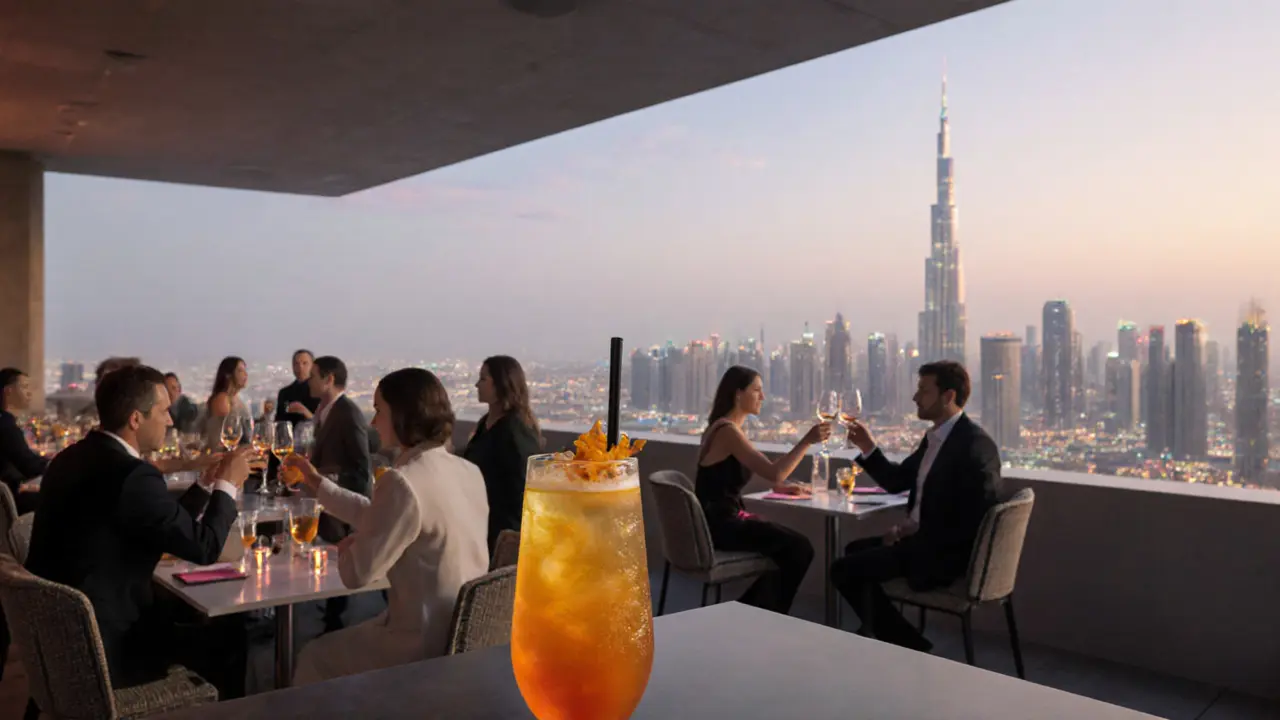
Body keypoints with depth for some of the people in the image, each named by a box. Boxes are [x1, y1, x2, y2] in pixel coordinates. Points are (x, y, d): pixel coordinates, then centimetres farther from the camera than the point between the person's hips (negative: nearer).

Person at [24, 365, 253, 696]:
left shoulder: (74, 457, 5)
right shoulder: (131, 474, -25)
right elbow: (204, 547, -15)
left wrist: (207, 483, 14)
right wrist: (227, 485, -3)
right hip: (101, 644, -9)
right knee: (232, 644, 5)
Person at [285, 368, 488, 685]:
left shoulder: (403, 482, -24)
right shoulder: (468, 472, 3)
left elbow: (357, 573, -17)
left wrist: (346, 547, 6)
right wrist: (318, 483, 19)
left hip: (427, 645, -8)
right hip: (464, 634, 8)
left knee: (314, 658, 19)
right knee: (338, 643, 32)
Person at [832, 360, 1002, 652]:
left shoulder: (975, 444, -20)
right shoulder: (934, 437, 10)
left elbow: (970, 524, -25)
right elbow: (896, 481, 18)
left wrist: (914, 532, -18)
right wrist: (868, 448, 3)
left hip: (947, 552, -10)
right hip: (922, 539, 10)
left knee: (844, 570, -12)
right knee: (855, 551, 24)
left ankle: (912, 647, 2)